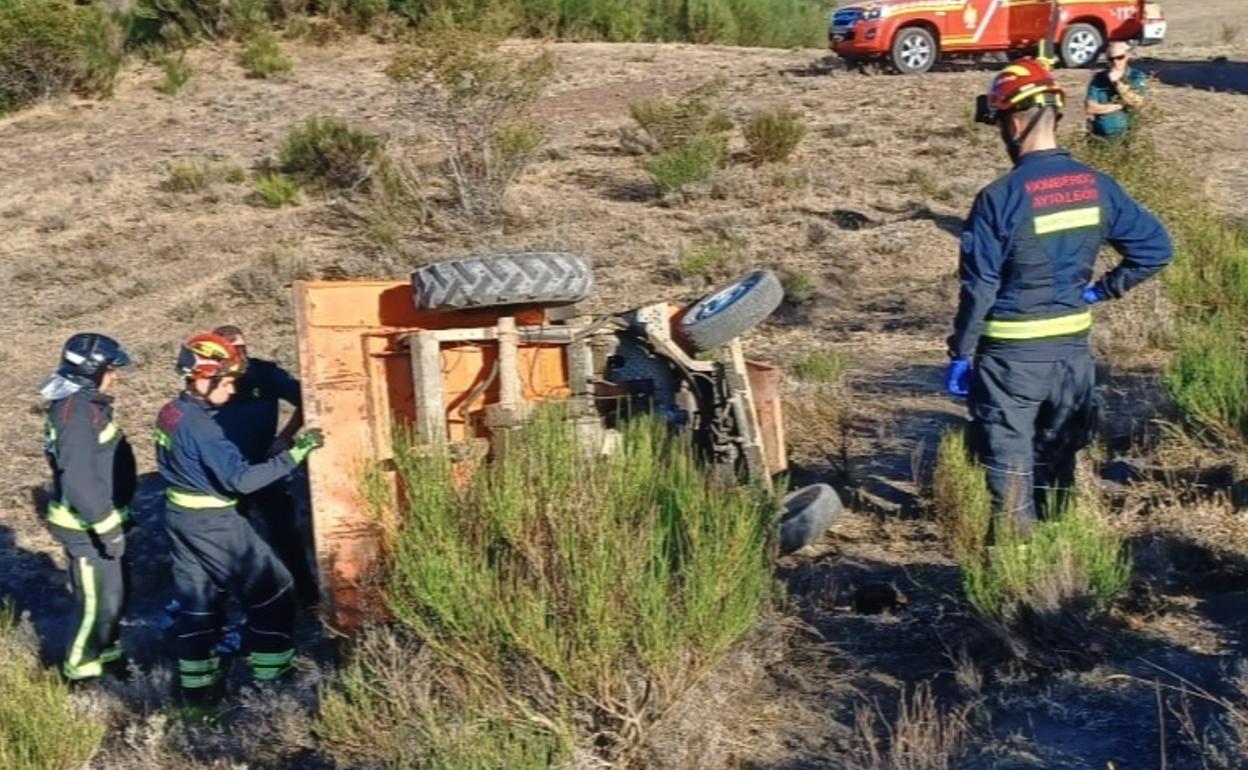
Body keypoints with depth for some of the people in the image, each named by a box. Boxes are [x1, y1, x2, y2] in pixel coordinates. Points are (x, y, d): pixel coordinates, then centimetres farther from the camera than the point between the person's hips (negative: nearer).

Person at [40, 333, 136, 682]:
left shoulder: (87, 403, 8)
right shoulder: (77, 411, -24)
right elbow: (78, 479, -28)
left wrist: (114, 516, 20)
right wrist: (107, 525, -24)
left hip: (97, 517, 10)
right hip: (86, 527, -10)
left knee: (116, 593, 21)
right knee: (99, 601, 1)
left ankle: (106, 654, 37)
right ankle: (81, 672, 17)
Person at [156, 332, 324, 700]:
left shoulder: (170, 413, 3)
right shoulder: (200, 426, -24)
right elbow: (242, 480, -27)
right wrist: (294, 453, -28)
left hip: (180, 515, 9)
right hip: (212, 523, -9)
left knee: (196, 598, 16)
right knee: (273, 589, 4)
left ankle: (197, 680, 22)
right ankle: (271, 670, 12)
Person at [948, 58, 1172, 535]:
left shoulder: (1000, 198, -17)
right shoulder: (1096, 186, -1)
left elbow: (978, 288, -14)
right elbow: (1155, 248, 3)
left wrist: (960, 355, -6)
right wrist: (1102, 290, 9)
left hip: (1011, 355, -5)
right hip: (1073, 348, 6)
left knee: (1009, 471, 6)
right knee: (1058, 465, 19)